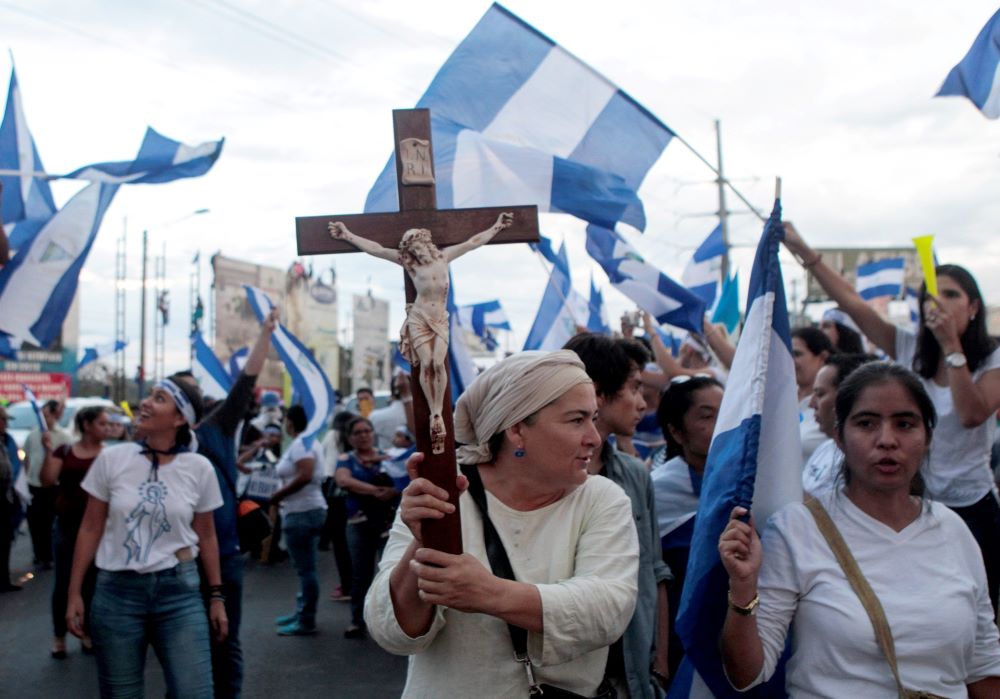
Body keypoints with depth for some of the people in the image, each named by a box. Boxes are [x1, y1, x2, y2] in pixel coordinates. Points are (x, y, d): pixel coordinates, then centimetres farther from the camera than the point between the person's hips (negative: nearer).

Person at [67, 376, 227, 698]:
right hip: (117, 590, 1)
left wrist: (217, 596, 8)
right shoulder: (111, 459, -3)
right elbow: (90, 529, 4)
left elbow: (206, 536, 7)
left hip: (180, 590, 0)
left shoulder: (199, 469, -3)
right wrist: (74, 593, 3)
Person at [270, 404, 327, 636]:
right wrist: (282, 494, 7)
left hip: (303, 513, -11)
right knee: (305, 567, 17)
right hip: (306, 511, 11)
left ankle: (306, 622, 1)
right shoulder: (303, 442, 16)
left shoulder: (301, 442, -14)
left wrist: (279, 494, -17)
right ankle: (301, 612, 26)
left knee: (306, 568, -4)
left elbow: (306, 476, -26)